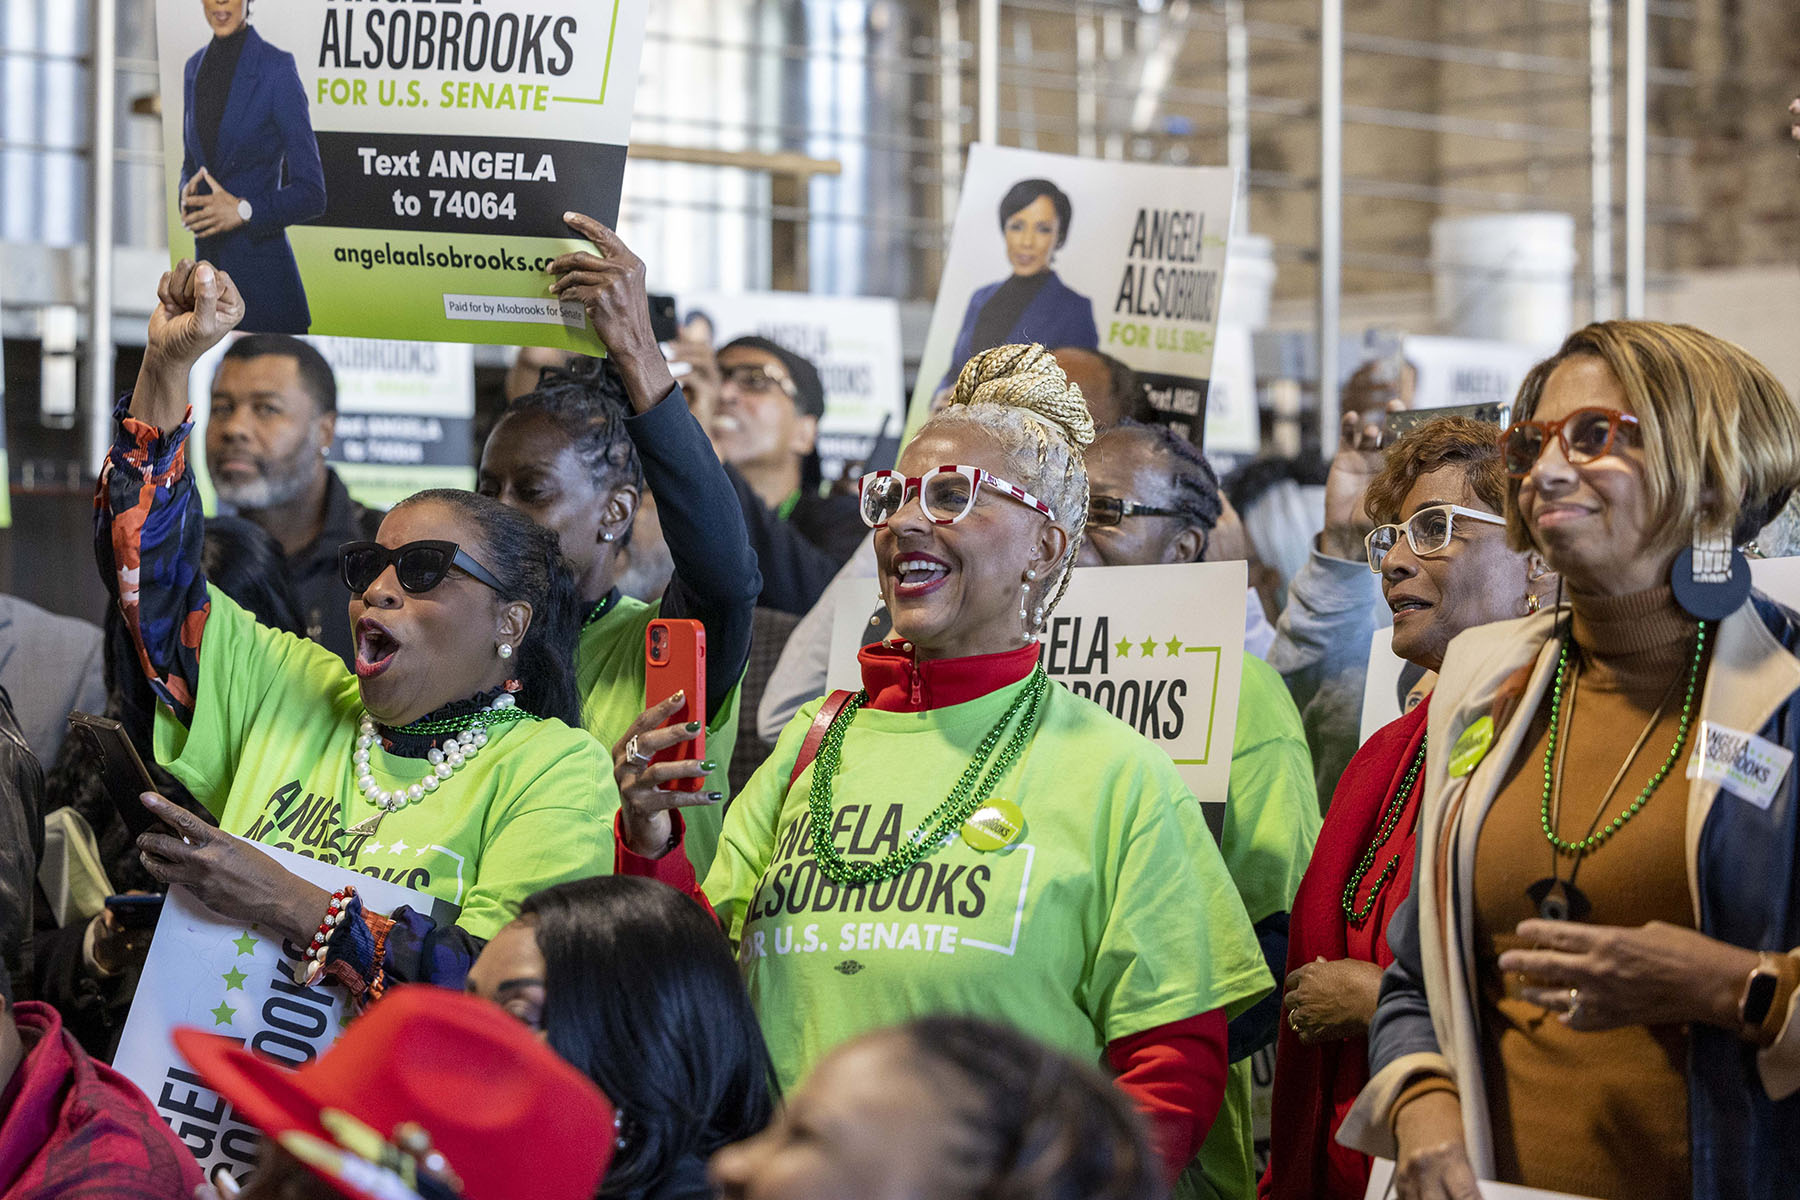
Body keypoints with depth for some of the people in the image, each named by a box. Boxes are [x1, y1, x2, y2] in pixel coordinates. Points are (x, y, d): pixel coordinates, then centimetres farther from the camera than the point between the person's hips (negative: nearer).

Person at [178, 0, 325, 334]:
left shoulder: (276, 68, -9)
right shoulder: (195, 68, 11)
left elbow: (311, 193, -9)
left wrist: (243, 210, -20)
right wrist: (188, 192, 0)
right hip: (206, 263, 6)